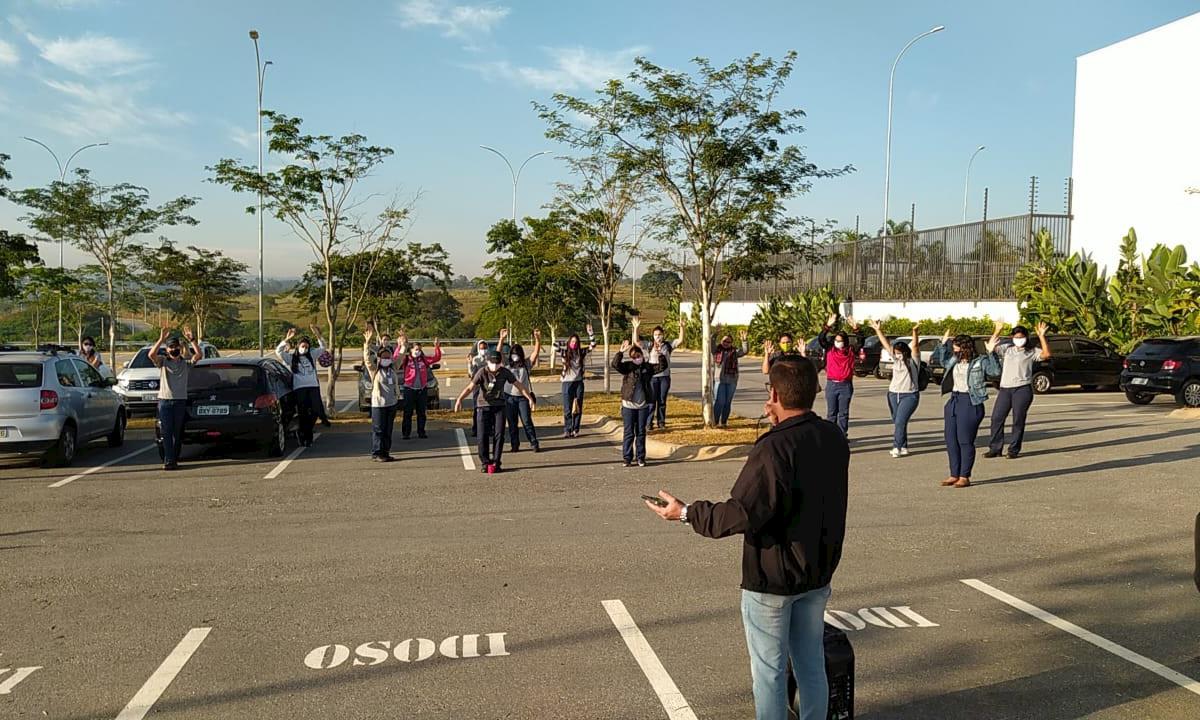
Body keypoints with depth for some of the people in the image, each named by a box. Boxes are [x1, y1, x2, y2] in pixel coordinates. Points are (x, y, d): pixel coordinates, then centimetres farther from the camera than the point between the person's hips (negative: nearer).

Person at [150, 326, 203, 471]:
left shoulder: (186, 363, 7)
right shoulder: (162, 361, 6)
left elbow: (199, 355, -9)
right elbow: (151, 355, -13)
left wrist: (191, 339, -16)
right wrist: (161, 339, -20)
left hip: (180, 401, 1)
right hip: (164, 400, -1)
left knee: (177, 433, 4)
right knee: (167, 432, -4)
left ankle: (173, 460, 11)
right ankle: (169, 460, -6)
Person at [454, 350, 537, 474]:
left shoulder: (505, 372, -7)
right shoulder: (482, 372, -15)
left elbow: (518, 385, 2)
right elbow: (470, 387, -24)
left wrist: (530, 398, 0)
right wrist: (459, 399, -39)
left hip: (499, 406, 2)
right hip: (484, 406, -2)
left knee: (499, 434, -6)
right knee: (483, 436, -4)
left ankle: (495, 463, 4)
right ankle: (485, 463, 10)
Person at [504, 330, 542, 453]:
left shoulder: (526, 364, 6)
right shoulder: (507, 365, 6)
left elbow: (536, 352, -4)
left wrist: (537, 338, -18)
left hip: (522, 397, -1)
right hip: (509, 397, 1)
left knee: (527, 421, -5)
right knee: (512, 423, 6)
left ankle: (534, 444, -3)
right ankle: (514, 445, 13)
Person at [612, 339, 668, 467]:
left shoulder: (648, 367, 5)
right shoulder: (627, 366, -3)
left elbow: (662, 366, -3)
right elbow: (615, 364, -18)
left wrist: (661, 354, -17)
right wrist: (621, 352, -30)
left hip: (643, 405, 2)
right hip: (628, 405, -2)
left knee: (641, 432, 9)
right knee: (629, 433, 3)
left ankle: (640, 458, 17)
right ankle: (627, 458, 9)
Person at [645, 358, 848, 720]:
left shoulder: (774, 448, -25)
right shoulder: (834, 437, -2)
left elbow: (742, 514, -27)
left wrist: (687, 512, -13)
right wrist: (782, 425, 14)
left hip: (772, 579, -7)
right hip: (818, 572, 7)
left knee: (769, 670, 8)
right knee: (811, 664, 19)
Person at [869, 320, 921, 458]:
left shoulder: (913, 361, -2)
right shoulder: (896, 360, 10)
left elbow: (915, 346, -16)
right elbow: (886, 344, 7)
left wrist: (915, 333, -32)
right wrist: (878, 330, 2)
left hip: (909, 396, -6)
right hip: (893, 394, 6)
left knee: (900, 422, -15)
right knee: (896, 422, 8)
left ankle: (897, 447, -12)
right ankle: (903, 447, 17)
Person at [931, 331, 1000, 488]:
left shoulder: (980, 361, -6)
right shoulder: (954, 360, 14)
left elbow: (996, 370, -18)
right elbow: (942, 361, 33)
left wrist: (991, 353, -25)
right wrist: (943, 344, 25)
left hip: (970, 403, -8)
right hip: (953, 401, 8)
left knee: (965, 441, -5)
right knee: (951, 441, 8)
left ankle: (965, 477, 2)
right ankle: (954, 475, 17)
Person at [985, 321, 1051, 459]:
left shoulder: (1032, 352, 6)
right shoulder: (1006, 350, 15)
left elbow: (1046, 354, -10)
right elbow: (990, 348, 6)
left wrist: (1041, 336, -15)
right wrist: (997, 331, -1)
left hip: (1023, 389, -3)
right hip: (1005, 388, 3)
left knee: (1018, 420, 0)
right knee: (997, 417, 0)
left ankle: (1014, 450, 8)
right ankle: (995, 448, 8)